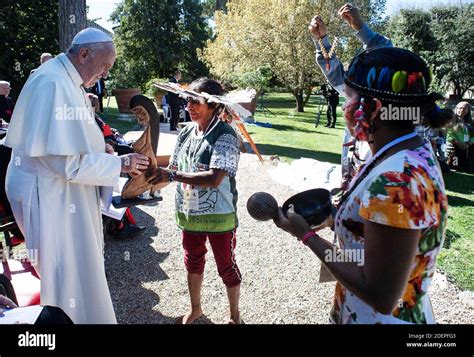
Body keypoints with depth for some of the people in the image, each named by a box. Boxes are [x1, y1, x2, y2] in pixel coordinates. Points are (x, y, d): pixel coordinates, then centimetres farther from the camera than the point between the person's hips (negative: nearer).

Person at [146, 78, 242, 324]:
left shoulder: (225, 136, -19)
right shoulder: (186, 132, 1)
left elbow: (214, 179, -30)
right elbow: (174, 169, 9)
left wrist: (171, 175, -31)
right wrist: (154, 176, -9)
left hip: (219, 215, -6)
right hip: (189, 212, 6)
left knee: (226, 266, 12)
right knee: (193, 262, 22)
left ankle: (235, 315, 36)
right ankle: (195, 308, 47)